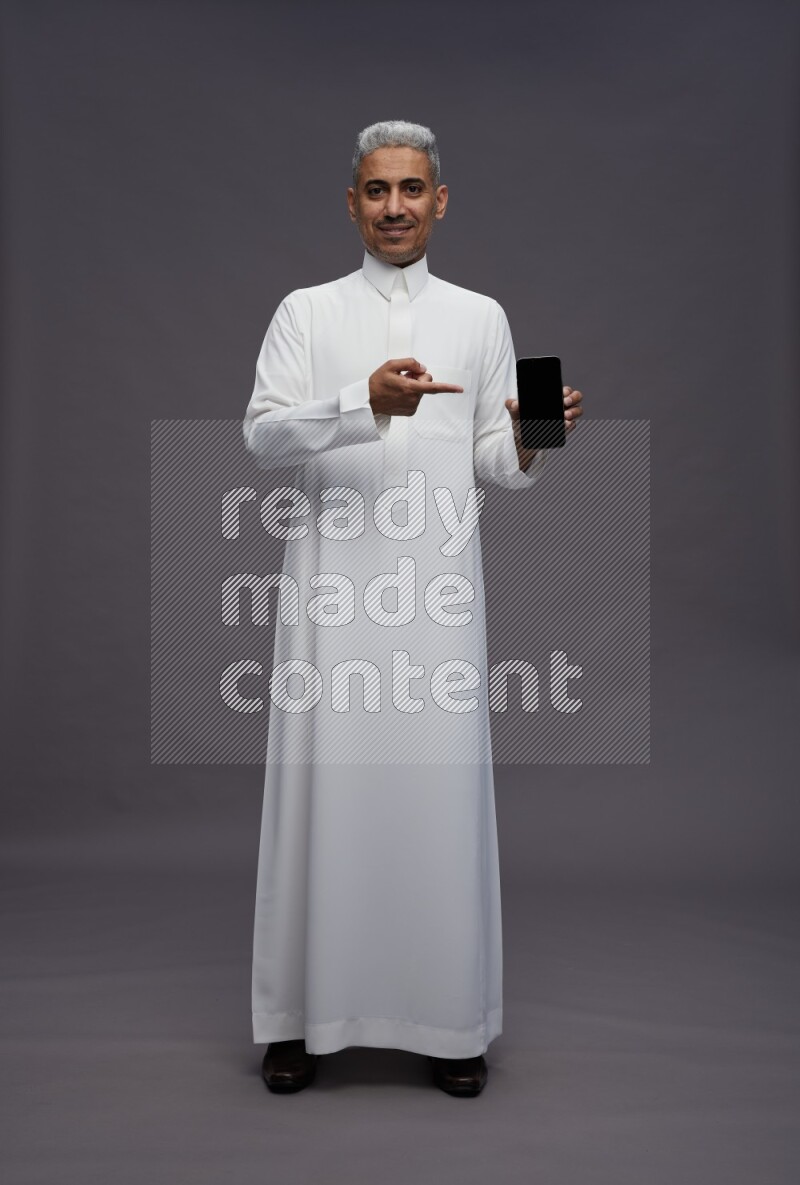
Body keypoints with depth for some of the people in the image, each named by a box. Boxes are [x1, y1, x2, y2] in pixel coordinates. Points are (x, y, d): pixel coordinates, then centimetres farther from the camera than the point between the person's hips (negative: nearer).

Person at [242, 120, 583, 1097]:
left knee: (441, 785, 0)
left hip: (438, 582, 1)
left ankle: (449, 1015, 14)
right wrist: (365, 403, -20)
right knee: (323, 783, 0)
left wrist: (528, 441, -10)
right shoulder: (307, 312, 11)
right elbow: (263, 434, -4)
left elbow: (495, 463, 13)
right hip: (332, 578, -1)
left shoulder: (481, 317, 15)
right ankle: (303, 1013, 14)